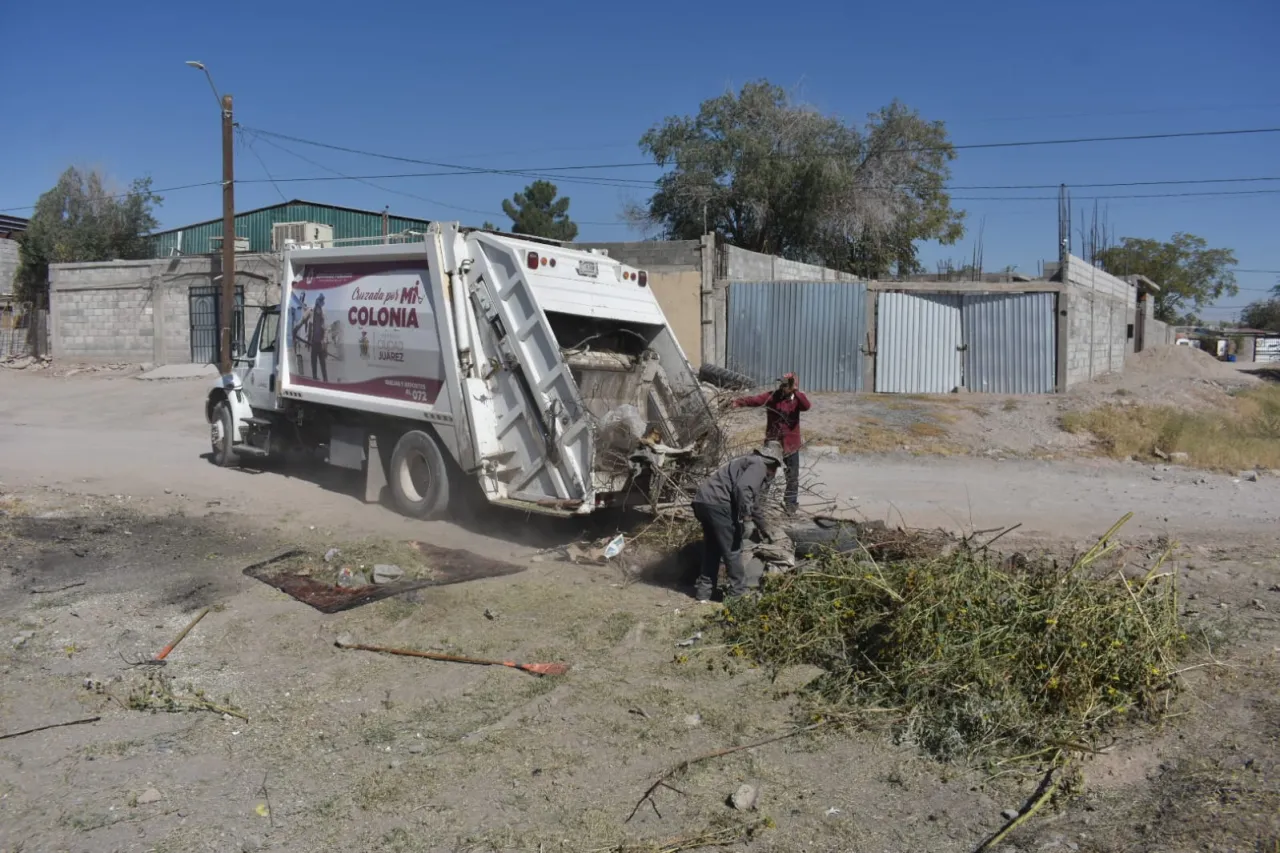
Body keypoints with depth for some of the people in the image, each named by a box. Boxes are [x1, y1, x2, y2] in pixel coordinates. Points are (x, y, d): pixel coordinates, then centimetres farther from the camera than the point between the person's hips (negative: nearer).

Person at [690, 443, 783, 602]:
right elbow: (742, 489, -21)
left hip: (703, 501, 10)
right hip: (717, 503, -10)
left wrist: (764, 528, 51)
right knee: (733, 549, 2)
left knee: (712, 548, 19)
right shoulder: (758, 466, -2)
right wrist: (743, 516, -15)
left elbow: (754, 503, 42)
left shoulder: (751, 464, 30)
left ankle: (704, 591, 24)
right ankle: (738, 593, 9)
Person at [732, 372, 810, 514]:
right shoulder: (771, 396, -7)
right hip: (772, 444, 0)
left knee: (792, 477, 11)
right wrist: (739, 402, -40)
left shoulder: (797, 399, -6)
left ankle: (790, 503, 28)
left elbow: (806, 406, -26)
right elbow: (754, 400, -22)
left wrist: (796, 391, -38)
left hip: (791, 445, 0)